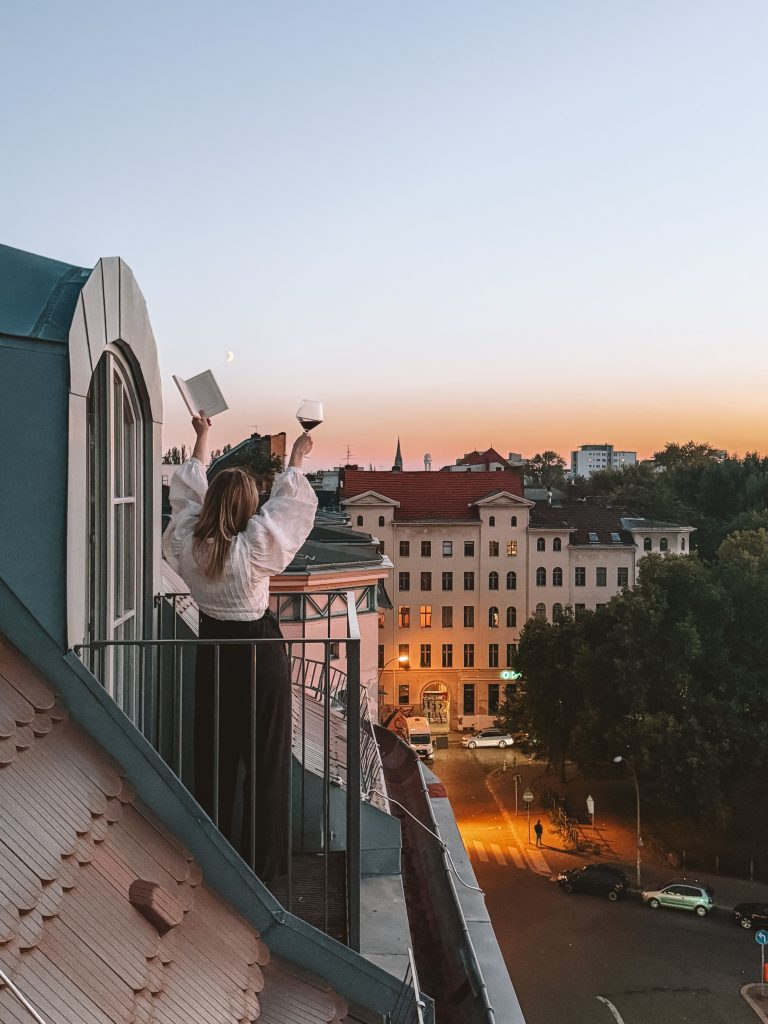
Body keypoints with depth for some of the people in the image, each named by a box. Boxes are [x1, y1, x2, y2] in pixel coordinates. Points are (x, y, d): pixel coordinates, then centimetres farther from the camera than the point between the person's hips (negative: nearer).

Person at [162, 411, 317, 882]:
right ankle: (263, 859, 16)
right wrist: (296, 459, 8)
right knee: (266, 759, 7)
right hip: (260, 653, -5)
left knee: (214, 755, 16)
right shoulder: (254, 548, -22)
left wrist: (202, 438, 20)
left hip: (213, 653, 5)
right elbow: (291, 504, -9)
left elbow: (188, 491, 7)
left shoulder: (187, 544, -9)